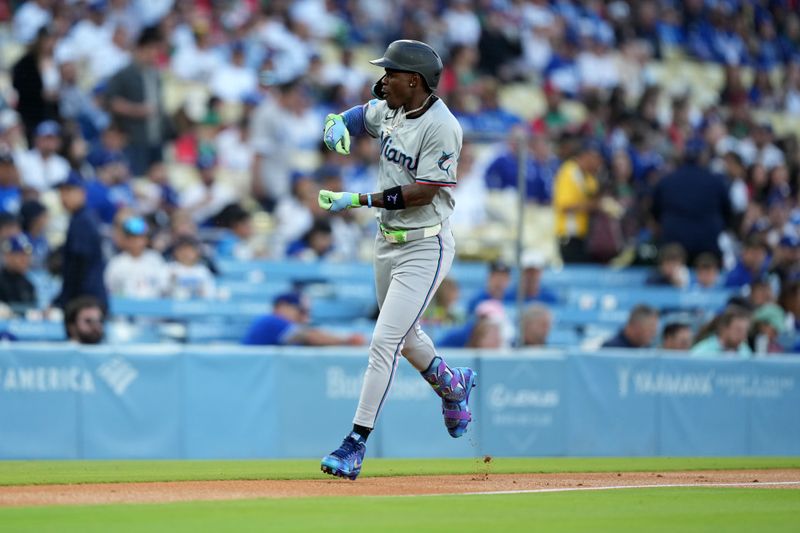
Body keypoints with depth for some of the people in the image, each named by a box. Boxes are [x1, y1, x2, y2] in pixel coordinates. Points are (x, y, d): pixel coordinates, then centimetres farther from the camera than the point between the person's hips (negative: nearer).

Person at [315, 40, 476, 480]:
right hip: (388, 241, 9)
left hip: (425, 248, -9)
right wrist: (339, 123, -1)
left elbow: (422, 192, -25)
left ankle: (355, 444, -12)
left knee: (384, 341, -13)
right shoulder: (390, 109, 2)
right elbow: (361, 115, 23)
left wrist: (359, 200, -26)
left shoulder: (441, 128, -22)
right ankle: (452, 384, 52)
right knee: (403, 333, 25)